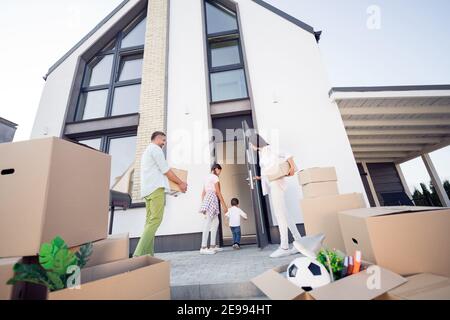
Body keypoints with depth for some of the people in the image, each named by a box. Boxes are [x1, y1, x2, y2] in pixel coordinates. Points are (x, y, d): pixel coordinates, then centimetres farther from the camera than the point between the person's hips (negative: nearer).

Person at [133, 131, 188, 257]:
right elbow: (166, 170, -6)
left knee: (150, 221, 2)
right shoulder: (155, 149, 0)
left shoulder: (146, 151, 30)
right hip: (156, 188, -10)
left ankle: (147, 254, -1)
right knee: (156, 219, -15)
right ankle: (139, 253, -20)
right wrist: (181, 183, 1)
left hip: (148, 189, 10)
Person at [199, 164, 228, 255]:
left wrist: (203, 204, 19)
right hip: (212, 199, -9)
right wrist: (224, 205, -6)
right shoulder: (215, 177, -2)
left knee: (215, 222, 12)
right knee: (208, 223, -11)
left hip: (207, 199, 9)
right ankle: (203, 247, -11)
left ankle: (212, 245, 15)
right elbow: (218, 192, -8)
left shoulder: (207, 177, 22)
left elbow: (203, 193, 19)